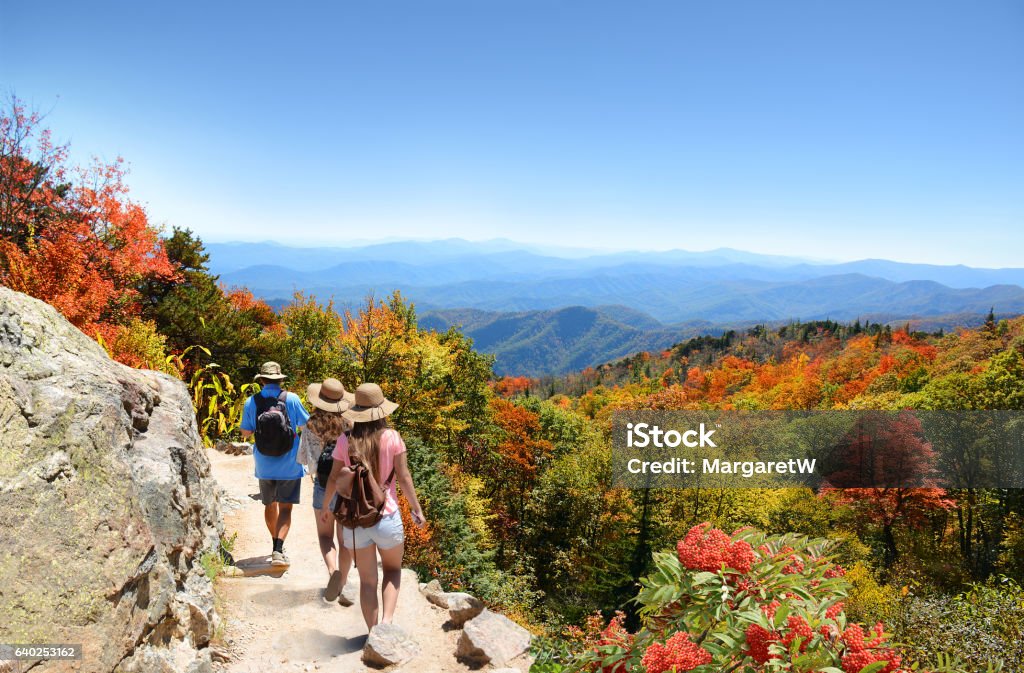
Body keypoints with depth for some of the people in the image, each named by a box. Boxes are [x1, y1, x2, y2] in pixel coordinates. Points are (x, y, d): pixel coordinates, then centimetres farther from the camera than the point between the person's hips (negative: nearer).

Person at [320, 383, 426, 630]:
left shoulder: (346, 442, -3)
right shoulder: (392, 438, -9)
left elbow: (334, 479, 4)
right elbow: (404, 477, -7)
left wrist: (325, 506, 21)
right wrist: (416, 508, 5)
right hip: (386, 517, -1)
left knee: (367, 580, 15)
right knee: (392, 569, 21)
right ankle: (387, 619, 2)